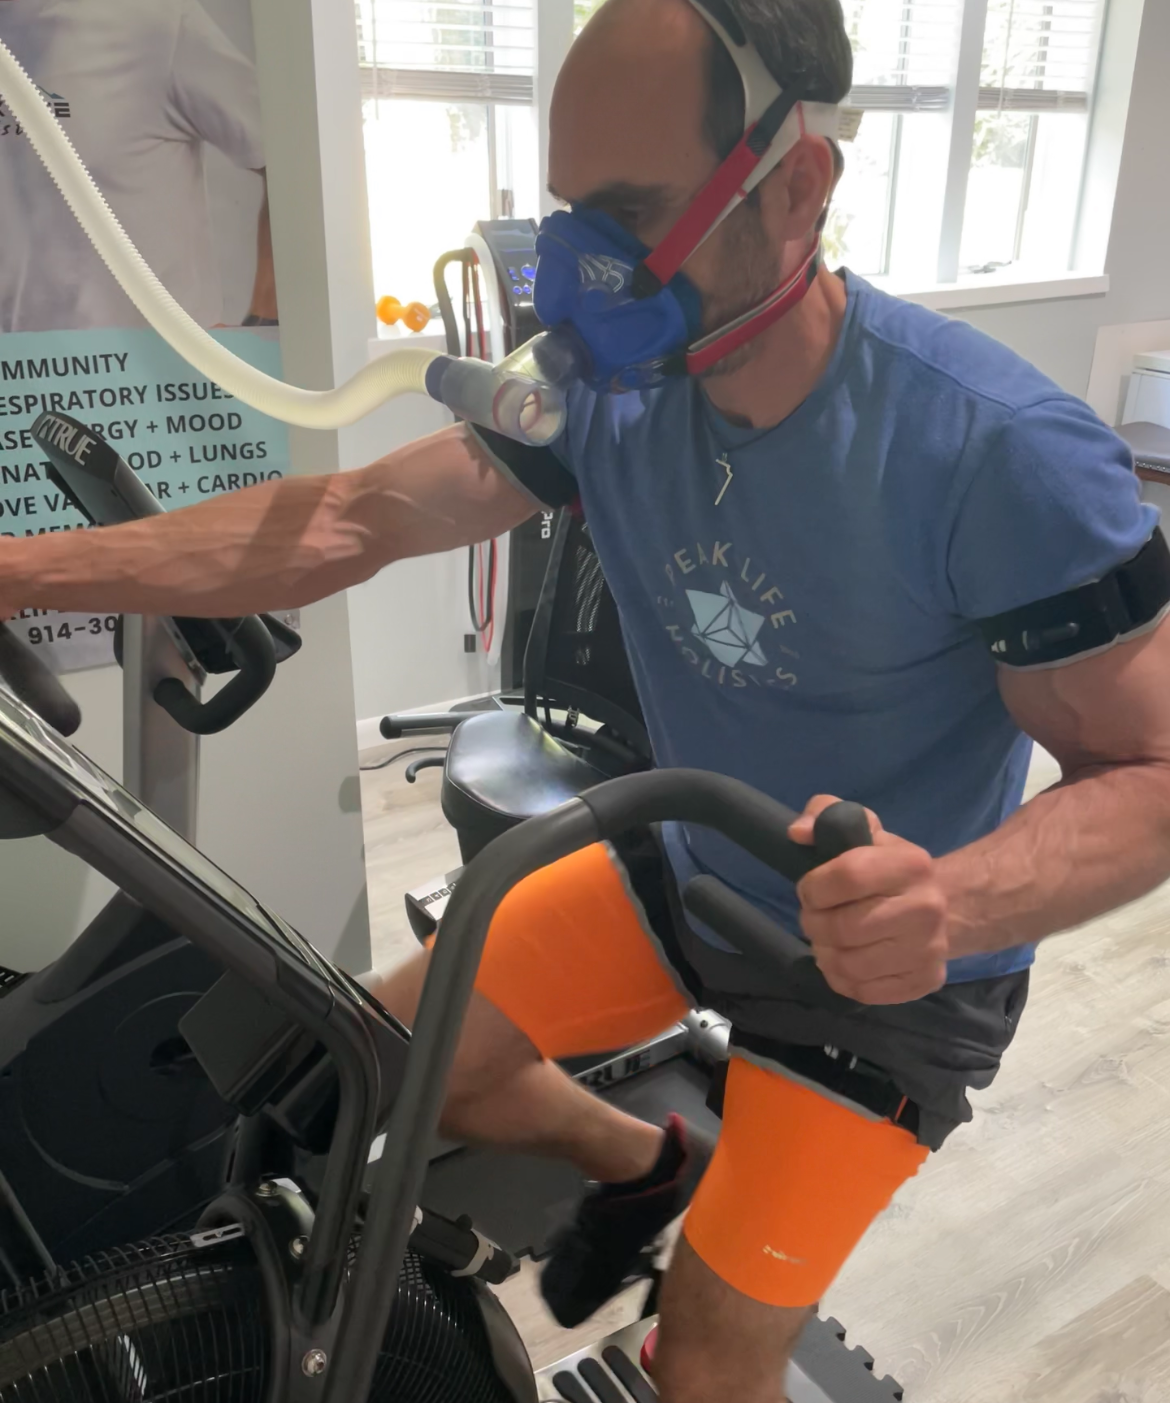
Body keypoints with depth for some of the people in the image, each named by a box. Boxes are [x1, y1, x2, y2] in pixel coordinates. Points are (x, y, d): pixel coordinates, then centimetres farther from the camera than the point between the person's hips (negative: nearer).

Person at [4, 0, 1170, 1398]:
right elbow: (354, 517, -13)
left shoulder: (1007, 454, -28)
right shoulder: (610, 392, -12)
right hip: (683, 870, 5)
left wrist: (957, 899, -42)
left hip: (886, 960, -4)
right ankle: (647, 1161, 31)